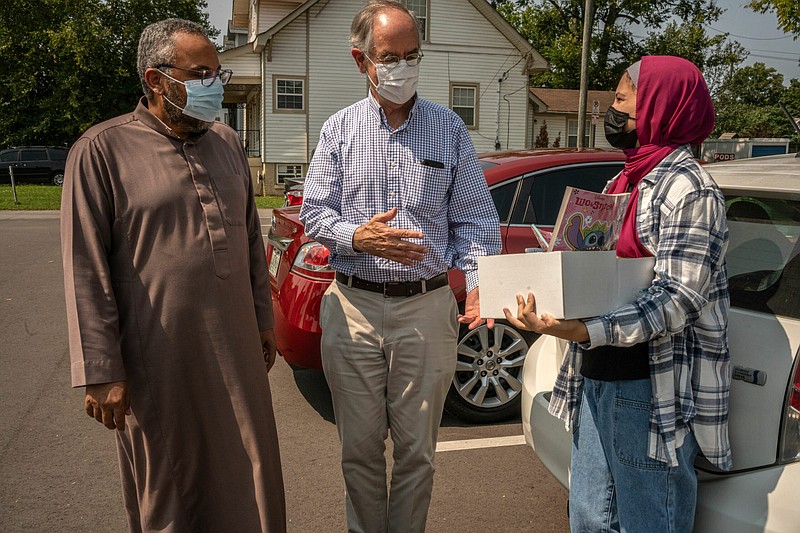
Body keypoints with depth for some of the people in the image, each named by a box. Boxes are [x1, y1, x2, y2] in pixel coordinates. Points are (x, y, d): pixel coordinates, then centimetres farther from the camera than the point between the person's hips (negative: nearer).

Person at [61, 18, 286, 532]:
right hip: (159, 359, -5)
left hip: (237, 347, 5)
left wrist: (264, 318, 16)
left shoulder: (227, 142, 9)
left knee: (249, 472, 15)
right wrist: (100, 371, -11)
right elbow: (85, 272, -10)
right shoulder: (103, 151, -8)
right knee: (169, 490, 12)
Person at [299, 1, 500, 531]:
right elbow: (314, 211, 5)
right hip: (354, 307, 1)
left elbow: (475, 219, 3)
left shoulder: (449, 128, 4)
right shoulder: (340, 129, 5)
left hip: (427, 308, 0)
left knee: (417, 448, 10)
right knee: (360, 446, 12)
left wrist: (479, 283, -13)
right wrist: (358, 237, -16)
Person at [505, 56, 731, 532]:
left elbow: (675, 301, -21)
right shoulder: (624, 183, 16)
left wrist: (583, 331, -35)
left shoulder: (688, 189, -13)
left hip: (653, 391, -9)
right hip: (595, 380, 9)